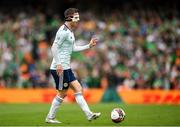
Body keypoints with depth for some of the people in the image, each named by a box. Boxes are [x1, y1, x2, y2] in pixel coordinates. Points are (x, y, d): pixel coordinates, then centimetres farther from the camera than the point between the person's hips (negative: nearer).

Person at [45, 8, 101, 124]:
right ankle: (50, 118, 7)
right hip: (60, 68, -10)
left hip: (66, 68, 10)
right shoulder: (64, 31, -15)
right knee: (62, 93, -3)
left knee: (78, 89, 5)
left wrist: (89, 46, 18)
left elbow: (73, 48, 21)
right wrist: (58, 64, -23)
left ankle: (89, 115, 5)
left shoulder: (70, 31, 17)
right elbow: (54, 47, -19)